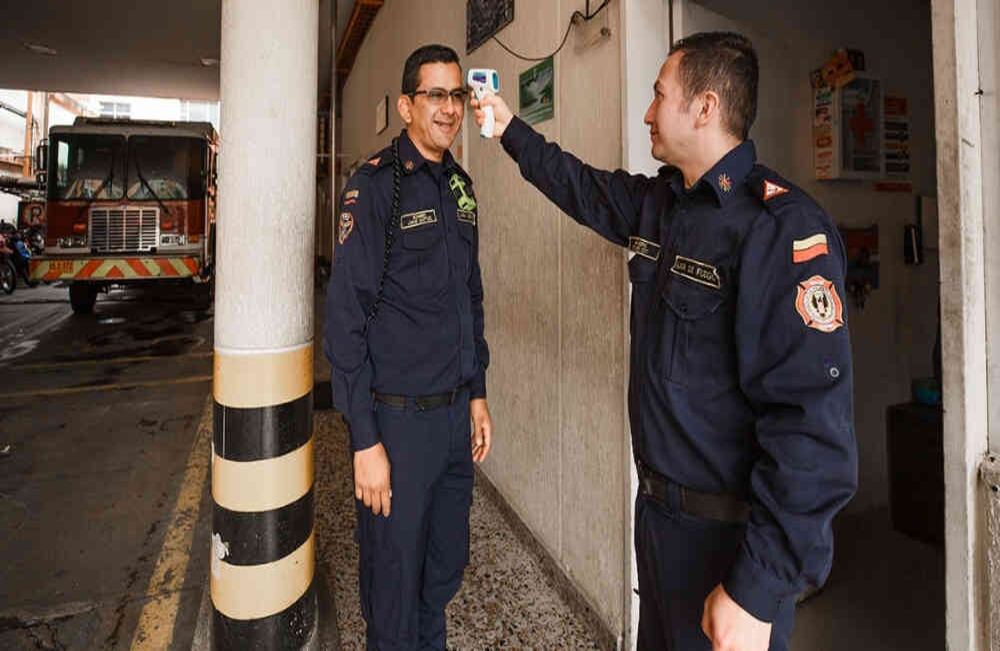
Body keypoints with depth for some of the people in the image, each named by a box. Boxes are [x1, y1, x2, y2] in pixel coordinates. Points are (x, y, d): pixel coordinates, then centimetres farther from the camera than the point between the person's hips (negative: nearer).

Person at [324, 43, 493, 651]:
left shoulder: (460, 186, 10)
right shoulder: (375, 185, -10)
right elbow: (346, 319, -13)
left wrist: (478, 395, 13)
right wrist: (365, 441, -15)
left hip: (457, 413, 6)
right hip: (399, 418, -6)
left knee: (448, 566, 20)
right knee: (395, 576, 11)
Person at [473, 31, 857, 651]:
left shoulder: (782, 228, -24)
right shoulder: (658, 203, 2)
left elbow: (814, 426, -28)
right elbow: (582, 187, 21)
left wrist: (759, 591, -26)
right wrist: (511, 128, 26)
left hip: (729, 535, -8)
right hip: (657, 506, 8)